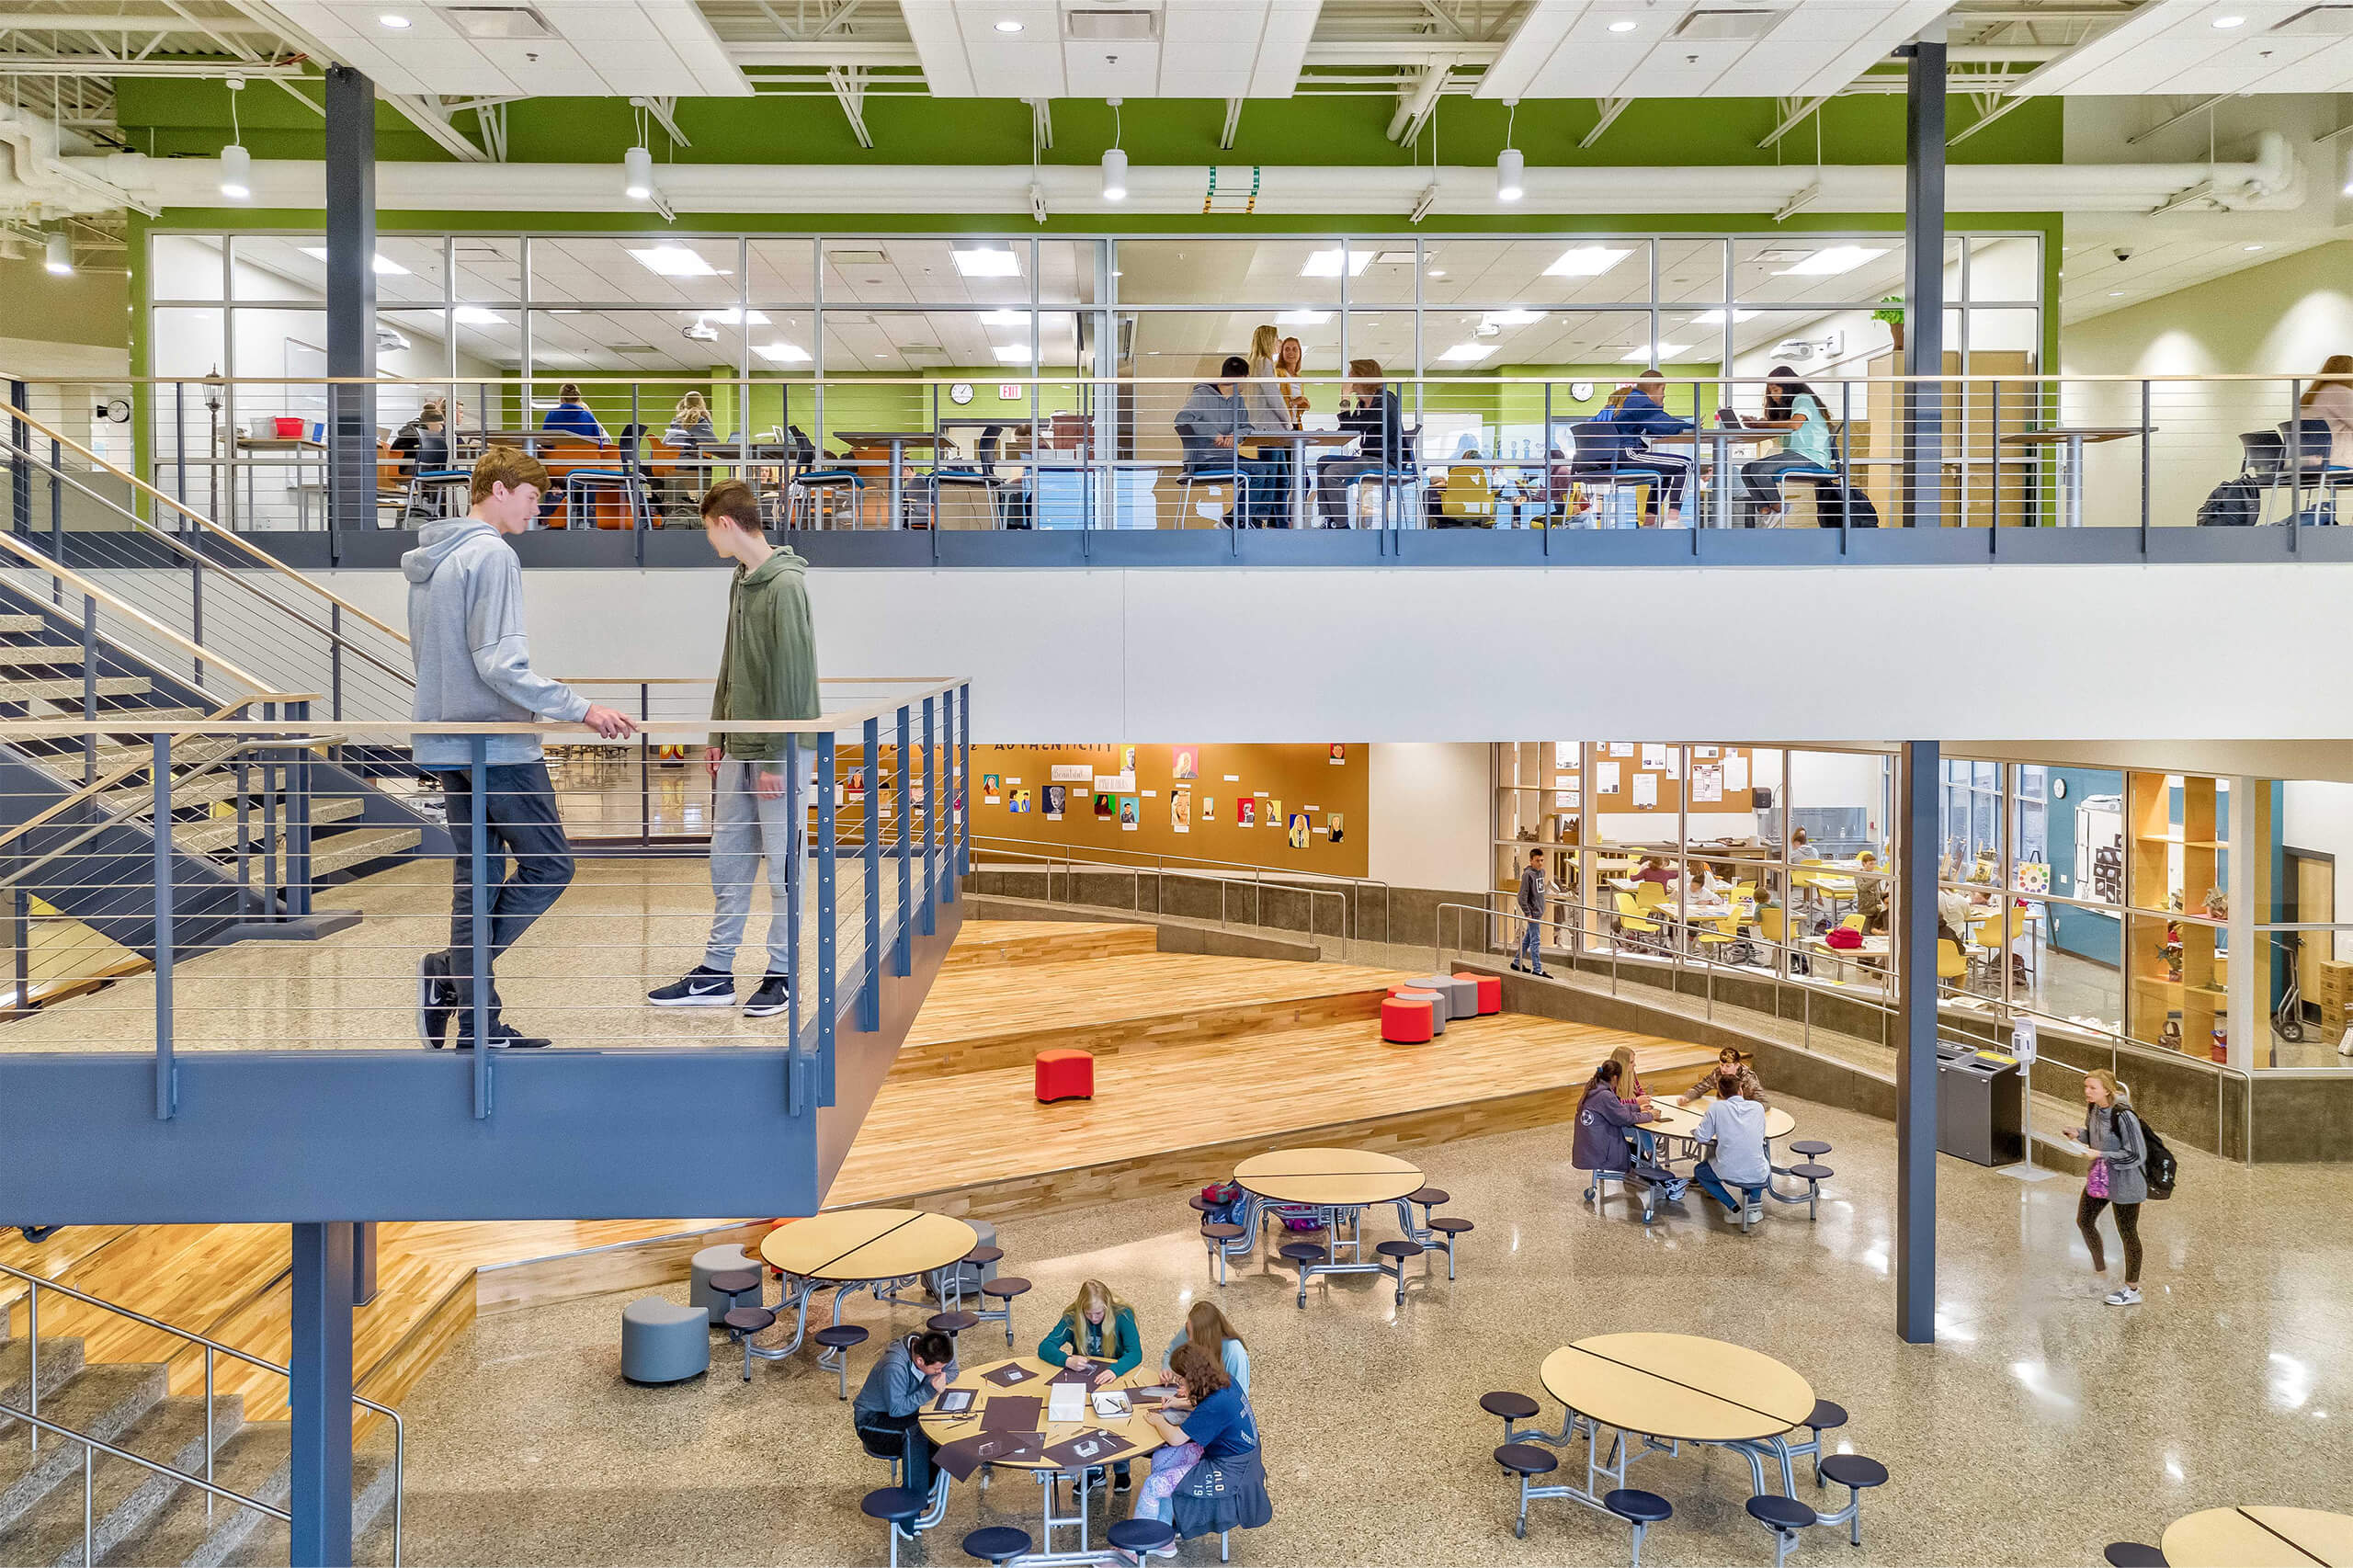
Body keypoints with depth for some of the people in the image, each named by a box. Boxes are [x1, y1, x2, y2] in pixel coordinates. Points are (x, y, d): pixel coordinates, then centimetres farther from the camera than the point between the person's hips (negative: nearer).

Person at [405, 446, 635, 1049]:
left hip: (446, 745, 9)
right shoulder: (491, 555, -13)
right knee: (548, 866, 0)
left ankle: (478, 1023, 13)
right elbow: (500, 664, -21)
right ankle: (453, 970, -5)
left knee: (477, 875, 11)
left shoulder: (427, 560, 16)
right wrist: (580, 708, -22)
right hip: (497, 745, -9)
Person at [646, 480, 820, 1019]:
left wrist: (776, 758, -18)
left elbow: (793, 677, -18)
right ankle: (716, 973, 19)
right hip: (738, 751, 9)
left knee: (782, 868, 1)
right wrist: (718, 734, 16)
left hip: (780, 751, -9)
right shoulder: (741, 581, 14)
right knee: (727, 864, 12)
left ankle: (781, 977, 11)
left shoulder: (786, 585, -15)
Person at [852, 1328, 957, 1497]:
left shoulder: (924, 1347, -13)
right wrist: (929, 1390, -30)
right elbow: (896, 1409, -29)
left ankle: (927, 1487, -3)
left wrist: (937, 1380, -19)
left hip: (905, 1410, 7)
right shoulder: (894, 1367, -34)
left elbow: (952, 1371, 2)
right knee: (915, 1435, -34)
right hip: (871, 1419, -7)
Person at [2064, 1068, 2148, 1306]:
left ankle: (2132, 1290, 22)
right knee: (2084, 1220, 17)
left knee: (2127, 1233, 7)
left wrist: (2100, 1154, -26)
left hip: (2124, 1182, -8)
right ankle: (2100, 1268, 39)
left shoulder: (2123, 1116, -28)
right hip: (2099, 1177, 8)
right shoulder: (2094, 1108, -4)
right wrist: (2079, 1134, -7)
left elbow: (2136, 1155, -24)